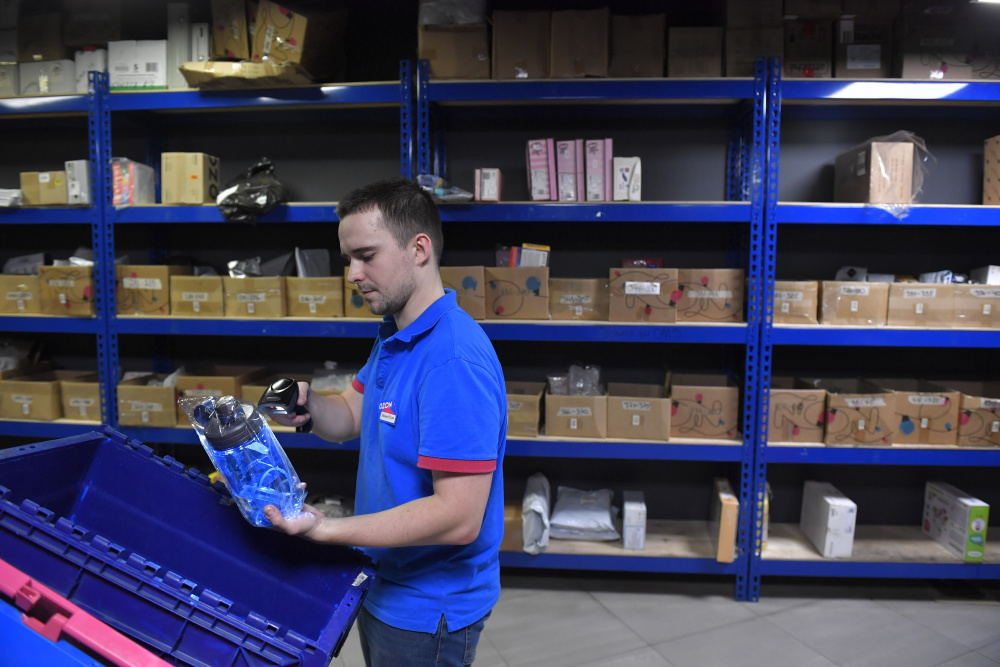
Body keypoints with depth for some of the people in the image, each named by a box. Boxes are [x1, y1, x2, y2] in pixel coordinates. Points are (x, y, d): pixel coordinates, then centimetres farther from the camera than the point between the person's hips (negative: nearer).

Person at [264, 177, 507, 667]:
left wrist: (324, 530, -34)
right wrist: (307, 406, -12)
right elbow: (352, 416, 10)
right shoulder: (395, 336, 4)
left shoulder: (454, 360, -30)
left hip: (427, 611, -9)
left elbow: (459, 517, -32)